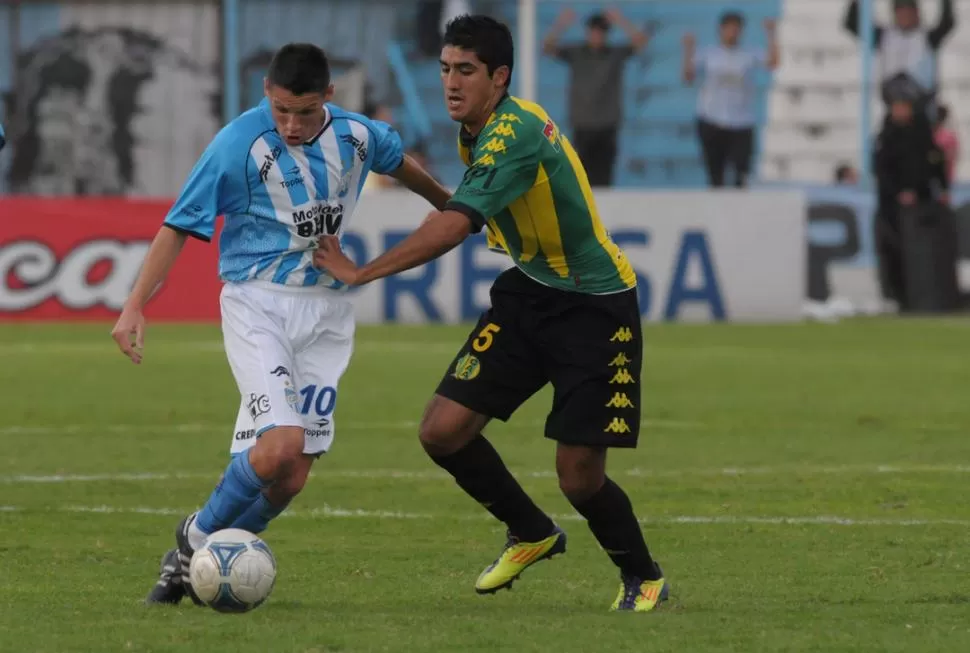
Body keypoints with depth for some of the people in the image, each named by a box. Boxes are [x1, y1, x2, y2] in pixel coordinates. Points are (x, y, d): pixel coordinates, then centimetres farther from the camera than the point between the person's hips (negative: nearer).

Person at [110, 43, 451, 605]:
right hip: (257, 303, -4)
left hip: (327, 309, 4)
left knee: (290, 478, -2)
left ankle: (195, 562, 18)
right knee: (281, 445, -24)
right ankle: (198, 538, 1)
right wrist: (135, 306, -14)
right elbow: (180, 226, -8)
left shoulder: (357, 134, -1)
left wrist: (449, 207, 40)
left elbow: (399, 162, 23)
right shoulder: (240, 143, -14)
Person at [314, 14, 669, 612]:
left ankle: (645, 579, 19)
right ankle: (532, 534, 20)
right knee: (443, 431, -4)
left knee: (579, 475, -9)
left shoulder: (514, 133, -26)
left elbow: (454, 226, -35)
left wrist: (362, 273, -35)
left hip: (595, 306, -8)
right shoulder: (478, 132, 3)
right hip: (529, 292, 8)